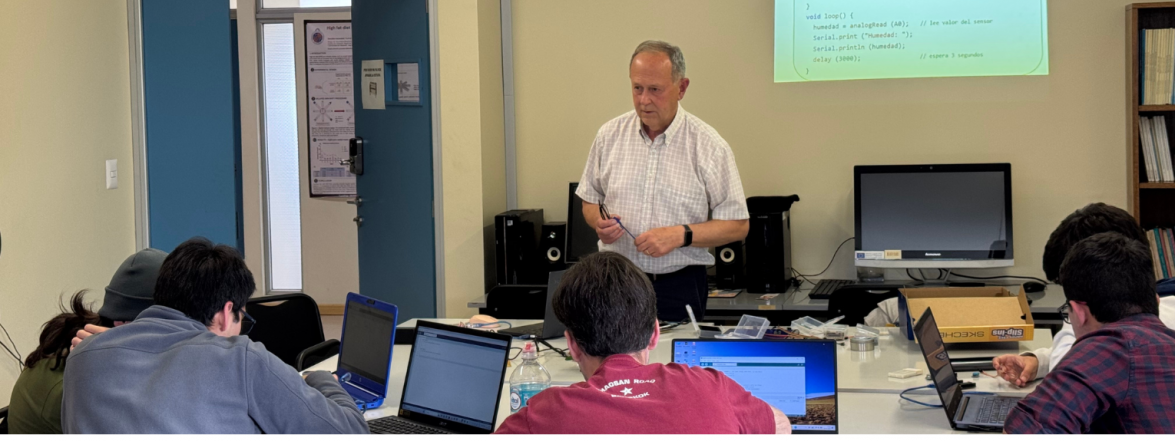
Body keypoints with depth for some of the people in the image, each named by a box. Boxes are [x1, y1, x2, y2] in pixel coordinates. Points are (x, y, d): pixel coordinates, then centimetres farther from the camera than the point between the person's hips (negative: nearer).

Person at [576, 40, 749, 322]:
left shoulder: (709, 146, -4)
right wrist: (600, 223, -6)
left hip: (680, 286, -2)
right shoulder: (610, 135, 5)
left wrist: (680, 235, -16)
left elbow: (738, 226, -3)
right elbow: (590, 200, 16)